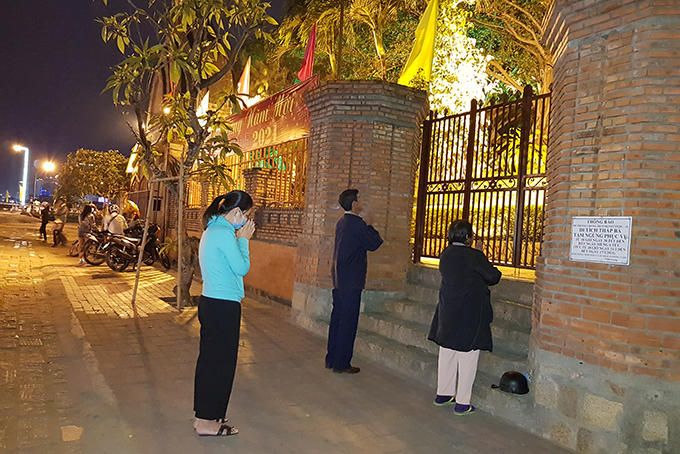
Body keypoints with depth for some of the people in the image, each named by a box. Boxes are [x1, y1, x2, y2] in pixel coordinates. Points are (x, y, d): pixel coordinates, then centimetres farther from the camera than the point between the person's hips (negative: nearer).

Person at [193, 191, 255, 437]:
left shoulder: (212, 229, 14)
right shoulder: (225, 233, -18)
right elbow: (242, 268, -13)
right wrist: (243, 240, -7)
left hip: (210, 303, 11)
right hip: (223, 306, -11)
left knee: (209, 359, 19)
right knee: (221, 363, 1)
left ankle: (205, 414, 32)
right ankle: (207, 421, 13)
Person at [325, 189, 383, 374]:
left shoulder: (341, 222, 12)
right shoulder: (357, 223, -15)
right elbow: (374, 244, -9)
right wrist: (369, 225, 1)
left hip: (339, 278, 9)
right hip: (351, 279, -9)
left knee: (337, 318, 15)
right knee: (348, 322, -1)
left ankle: (331, 359, 24)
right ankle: (342, 363, 7)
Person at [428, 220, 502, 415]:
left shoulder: (445, 254, 3)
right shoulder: (474, 256, -16)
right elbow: (493, 277, -8)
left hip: (447, 314, 7)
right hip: (469, 316, -7)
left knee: (447, 355, 17)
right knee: (467, 359, 3)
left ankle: (443, 393, 29)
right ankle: (462, 402, 9)